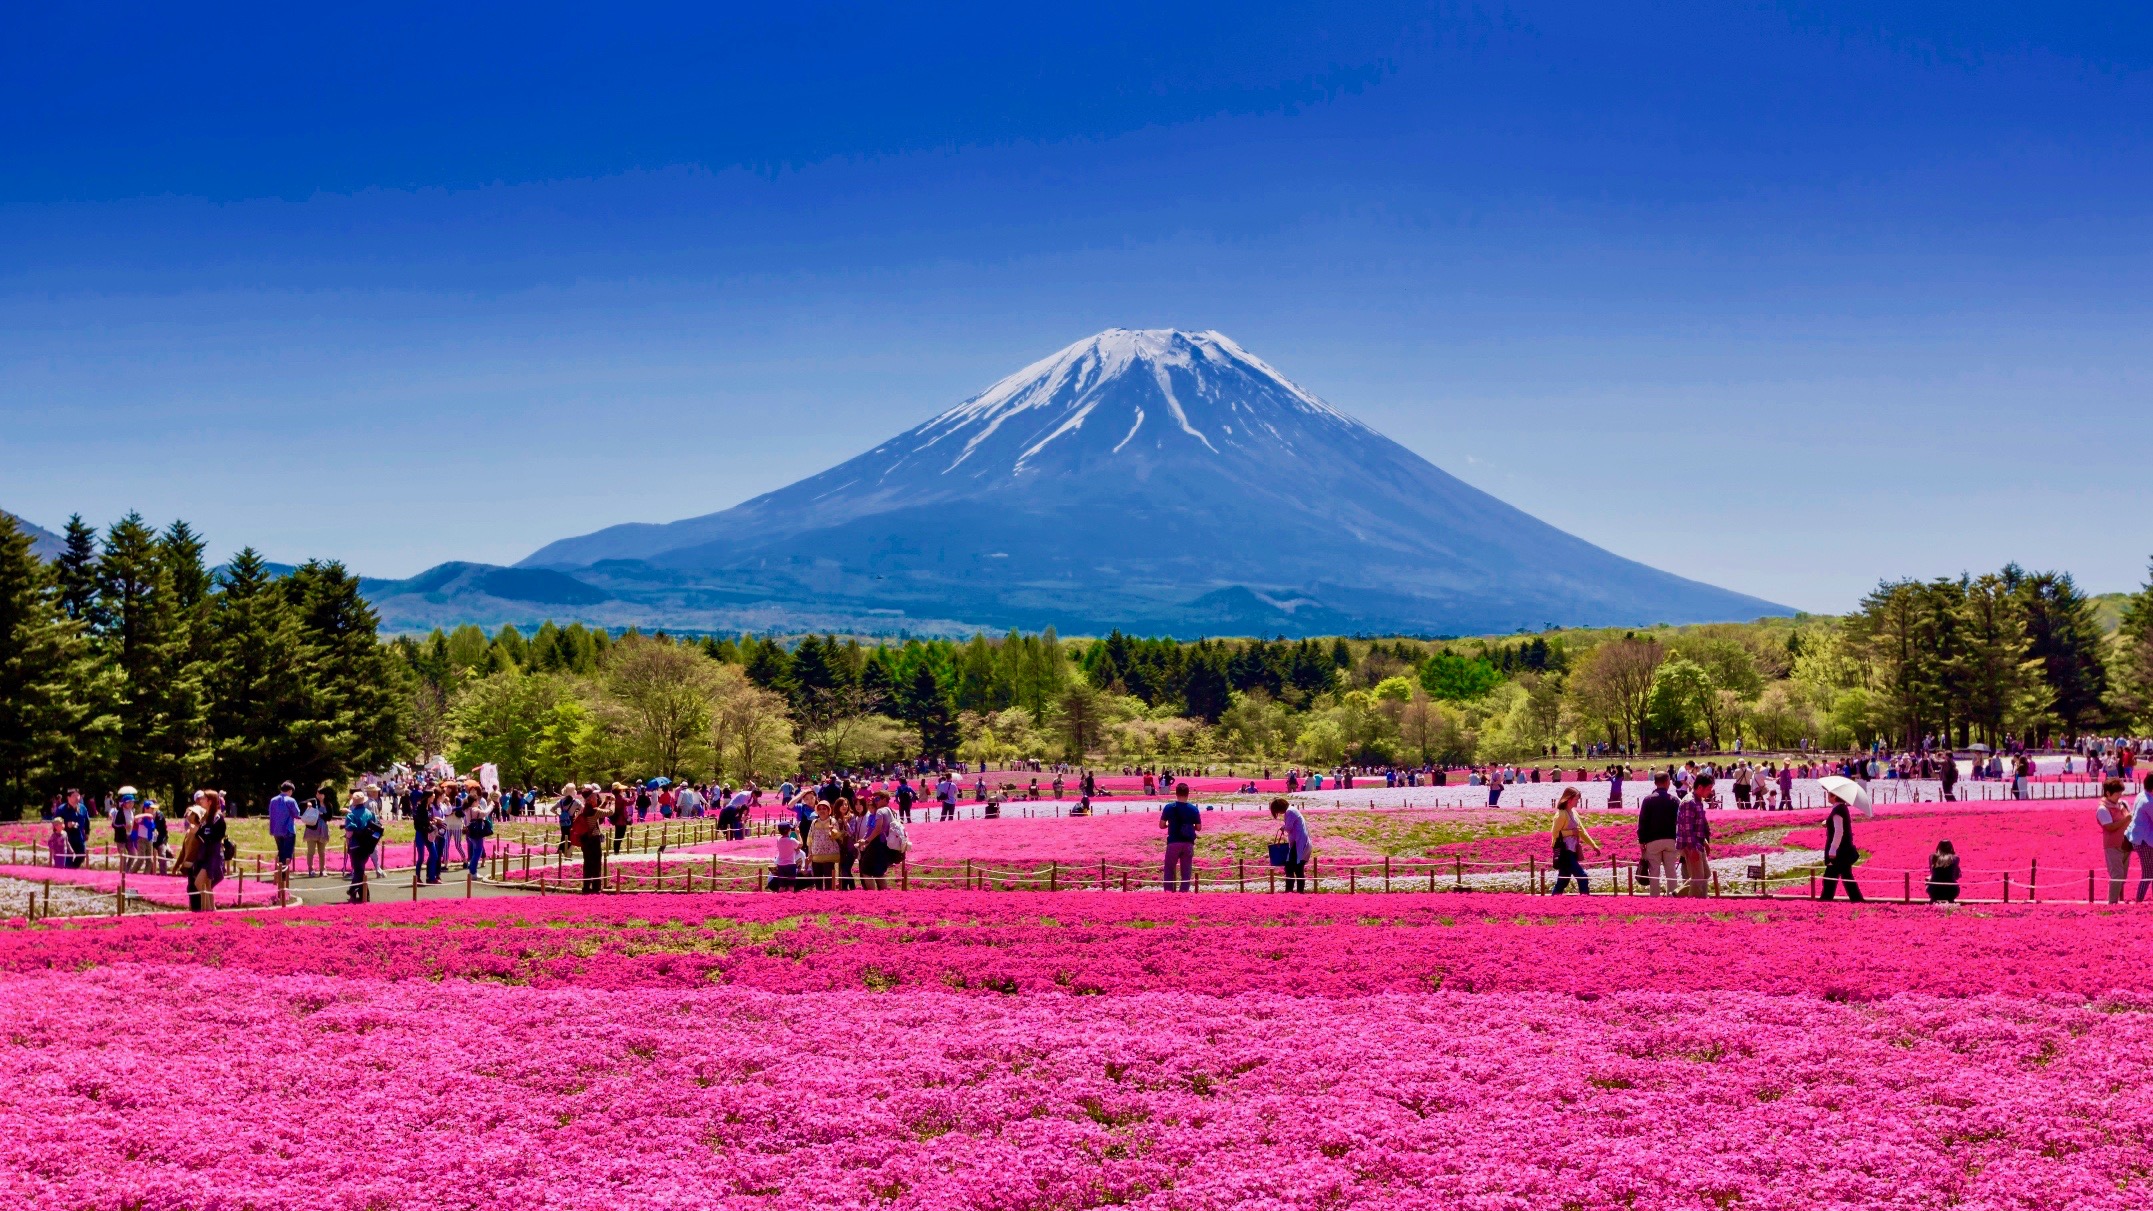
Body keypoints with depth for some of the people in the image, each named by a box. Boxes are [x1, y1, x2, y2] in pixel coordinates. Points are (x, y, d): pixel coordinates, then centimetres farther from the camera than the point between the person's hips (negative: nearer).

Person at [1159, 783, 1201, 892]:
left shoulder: (1169, 808, -5)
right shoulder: (1193, 809, -3)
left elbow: (1162, 825, -1)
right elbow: (1198, 827, 2)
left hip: (1173, 843, -1)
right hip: (1188, 843, 1)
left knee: (1169, 870, 11)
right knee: (1186, 872, 8)